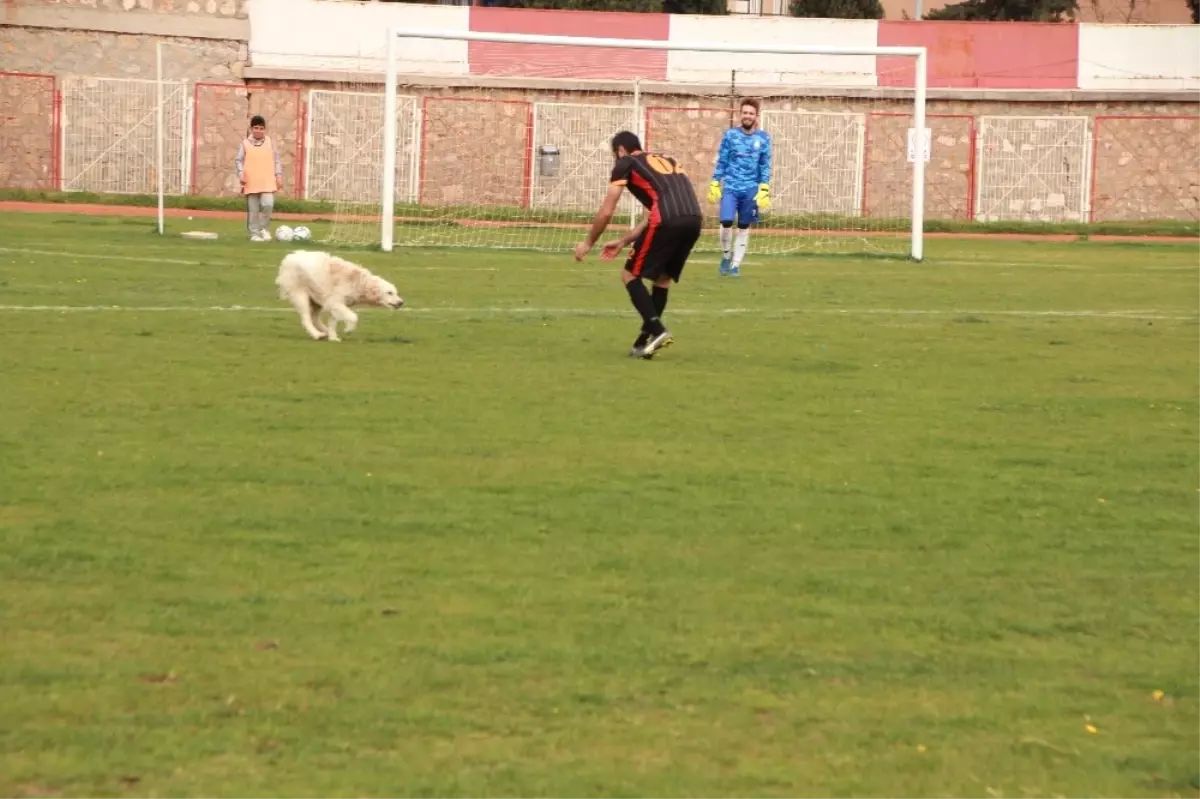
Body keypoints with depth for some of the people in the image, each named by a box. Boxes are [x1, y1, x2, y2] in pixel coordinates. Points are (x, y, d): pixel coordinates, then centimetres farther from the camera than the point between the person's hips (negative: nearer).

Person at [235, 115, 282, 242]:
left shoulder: (270, 142, 7)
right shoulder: (245, 143, 3)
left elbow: (276, 160, 9)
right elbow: (240, 160, 3)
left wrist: (279, 176, 4)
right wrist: (241, 173, -12)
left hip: (267, 182, 0)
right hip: (251, 182, 0)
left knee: (268, 204, -16)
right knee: (253, 209, 3)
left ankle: (263, 227, 5)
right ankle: (254, 233, 11)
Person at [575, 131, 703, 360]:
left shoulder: (626, 164, 15)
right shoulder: (666, 161, 35)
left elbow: (606, 212, 12)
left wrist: (588, 243, 26)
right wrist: (623, 241, 42)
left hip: (668, 220, -7)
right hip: (694, 218, 7)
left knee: (630, 275, 8)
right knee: (662, 278, 22)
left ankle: (657, 330, -7)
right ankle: (645, 342, 21)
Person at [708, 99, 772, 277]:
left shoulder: (763, 138, 1)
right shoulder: (730, 135, 1)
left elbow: (765, 166, 3)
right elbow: (721, 161, 4)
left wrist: (764, 190, -4)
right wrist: (714, 185, 0)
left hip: (751, 189, 1)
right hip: (730, 187, -1)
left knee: (744, 228, 6)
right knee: (726, 222, -14)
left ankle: (736, 264, 16)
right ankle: (726, 256, 10)